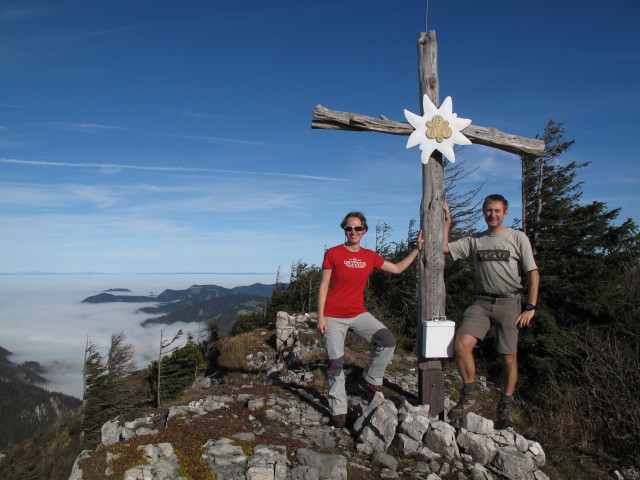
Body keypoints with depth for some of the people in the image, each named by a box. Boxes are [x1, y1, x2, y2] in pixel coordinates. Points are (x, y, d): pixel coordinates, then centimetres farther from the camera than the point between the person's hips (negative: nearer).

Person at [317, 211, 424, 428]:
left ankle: (370, 379, 9)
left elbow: (397, 268, 15)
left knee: (388, 340, -13)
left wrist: (417, 249, 11)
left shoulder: (370, 256, 5)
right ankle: (338, 410, 17)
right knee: (336, 362, 0)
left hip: (358, 314, 4)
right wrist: (320, 317, -10)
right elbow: (323, 286, -5)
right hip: (333, 317, -3)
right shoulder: (333, 254, -6)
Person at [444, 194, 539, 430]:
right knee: (462, 344, -18)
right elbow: (444, 247, 8)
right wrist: (447, 221, 9)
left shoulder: (517, 238, 4)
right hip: (481, 301, 2)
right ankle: (470, 395, 1)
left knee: (508, 358, 0)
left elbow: (533, 274, 1)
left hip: (508, 302, -2)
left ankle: (505, 408, 19)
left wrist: (530, 307, -6)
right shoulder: (474, 240, 13)